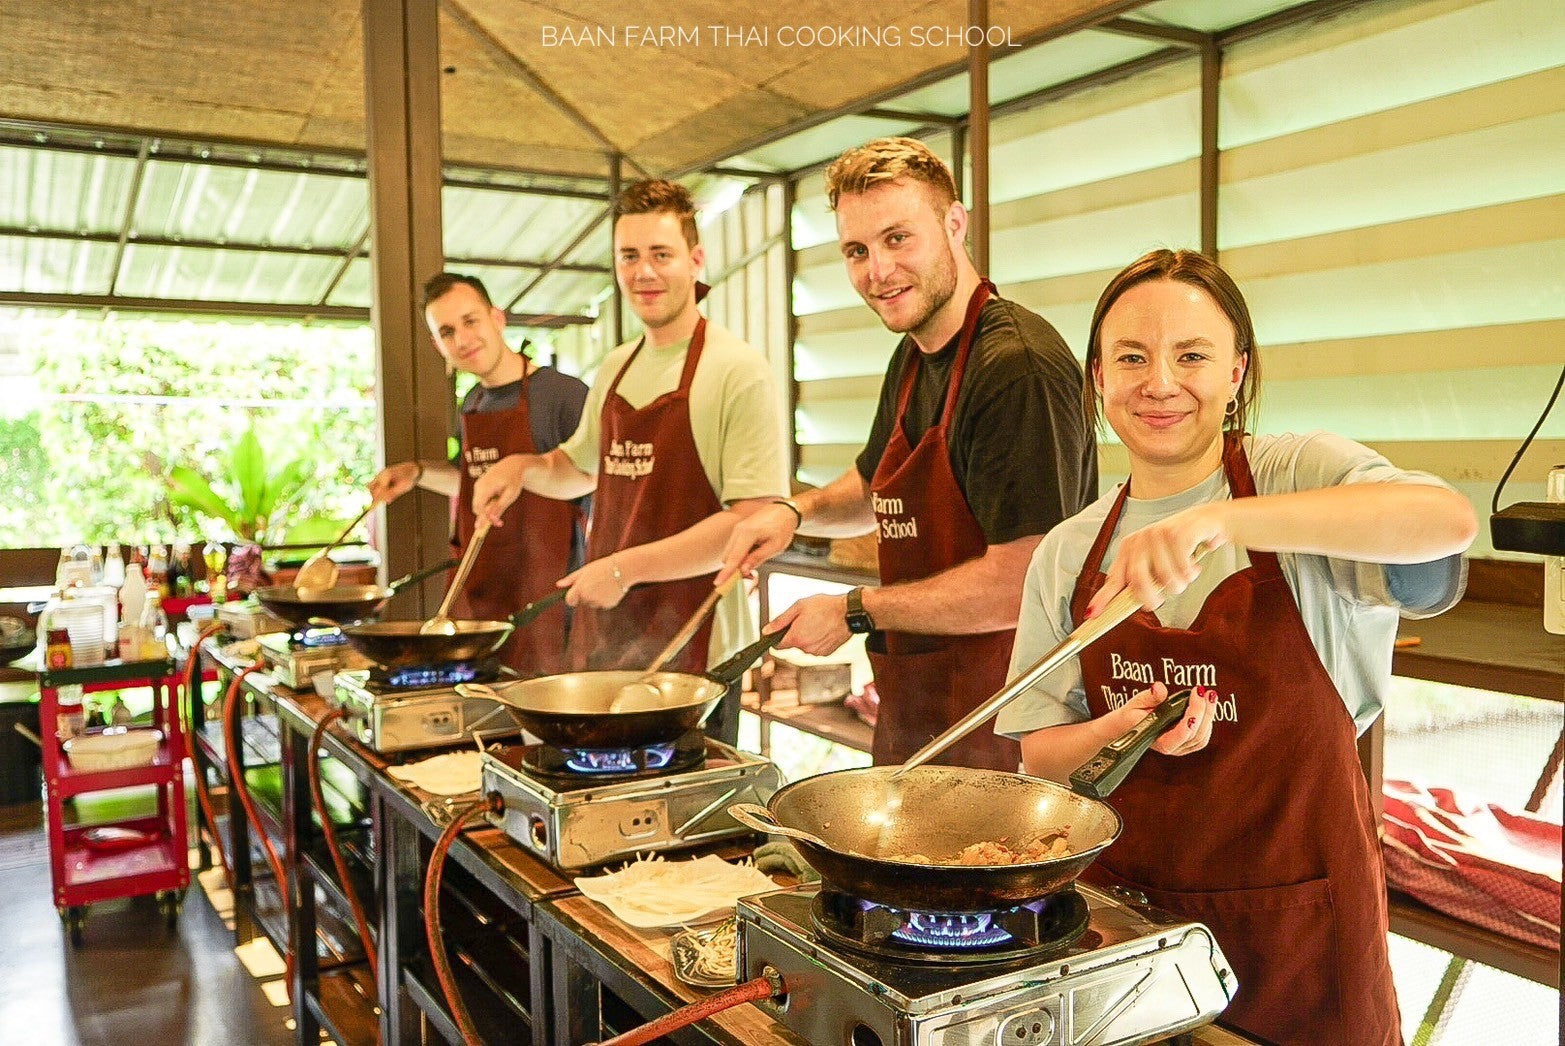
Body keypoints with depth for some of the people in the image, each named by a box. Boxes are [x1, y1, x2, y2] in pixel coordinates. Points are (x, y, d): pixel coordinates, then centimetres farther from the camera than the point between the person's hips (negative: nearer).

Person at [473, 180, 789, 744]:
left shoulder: (738, 370, -11)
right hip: (600, 641, 7)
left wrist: (628, 566, -19)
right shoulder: (614, 371, 12)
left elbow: (755, 521, -18)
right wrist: (522, 466, 8)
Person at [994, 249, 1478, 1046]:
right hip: (1122, 904, 3)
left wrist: (1223, 520, -41)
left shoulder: (1303, 473, -8)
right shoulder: (1068, 553, 1)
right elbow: (1041, 754, 4)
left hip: (1292, 914, -3)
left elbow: (1449, 519, -31)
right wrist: (1123, 728, -17)